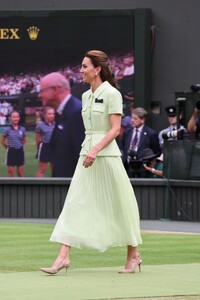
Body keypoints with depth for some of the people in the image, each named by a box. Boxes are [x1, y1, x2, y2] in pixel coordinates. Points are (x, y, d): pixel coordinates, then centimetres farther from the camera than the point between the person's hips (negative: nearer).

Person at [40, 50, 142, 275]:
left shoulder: (112, 94, -10)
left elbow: (115, 129, -16)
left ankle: (133, 255, 17)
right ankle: (63, 256, -9)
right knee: (74, 203, -3)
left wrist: (95, 150, -25)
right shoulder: (86, 96, 13)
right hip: (87, 153, 7)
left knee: (118, 206, 3)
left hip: (106, 153, -7)